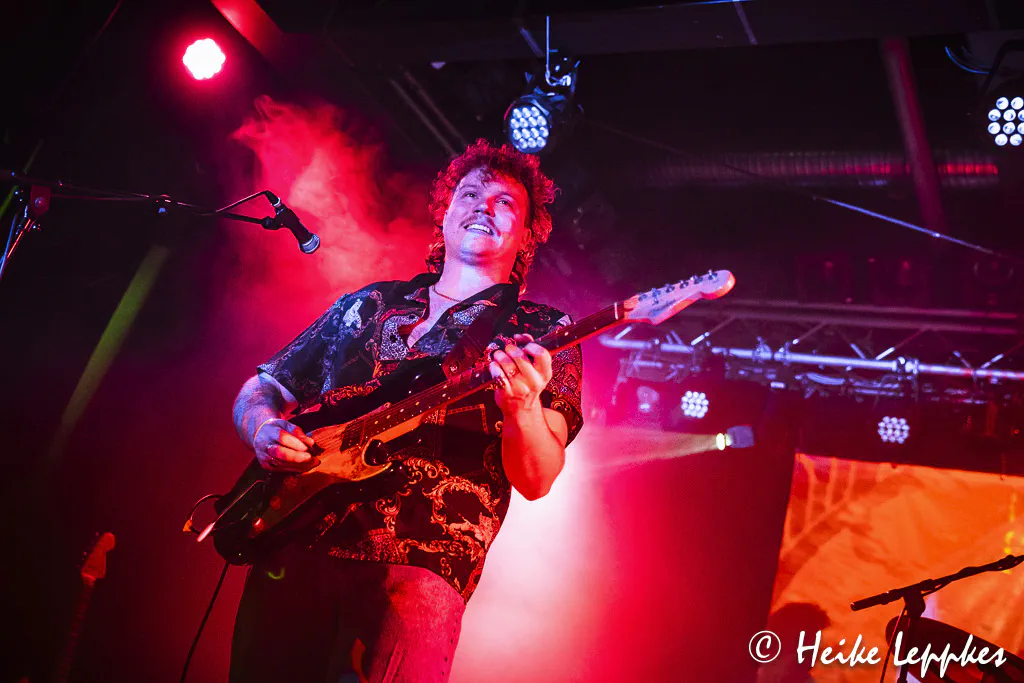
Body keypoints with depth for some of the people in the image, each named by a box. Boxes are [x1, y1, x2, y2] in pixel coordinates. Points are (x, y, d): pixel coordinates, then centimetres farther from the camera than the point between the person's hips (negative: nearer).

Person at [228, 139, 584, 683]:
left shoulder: (543, 334, 9)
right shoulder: (365, 306, 20)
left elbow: (536, 482, -2)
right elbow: (258, 389, 25)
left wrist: (522, 407, -24)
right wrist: (264, 428, 1)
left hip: (418, 568, -3)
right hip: (292, 544, 4)